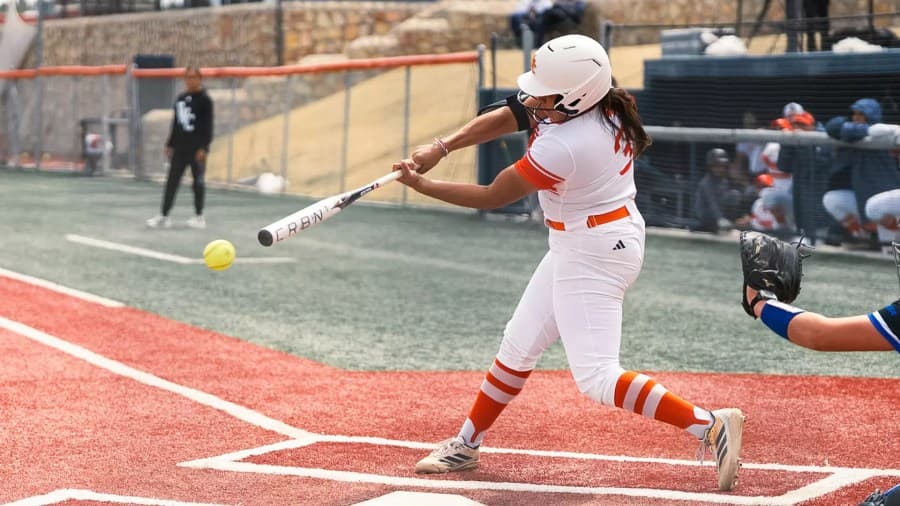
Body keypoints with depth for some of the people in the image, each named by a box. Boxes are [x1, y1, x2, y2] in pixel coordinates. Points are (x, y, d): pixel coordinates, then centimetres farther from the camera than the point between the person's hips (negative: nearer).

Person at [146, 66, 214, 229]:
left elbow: (208, 125, -11)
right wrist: (170, 144, 16)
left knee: (198, 182, 1)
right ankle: (163, 216, 6)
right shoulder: (180, 98, 14)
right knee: (172, 182, 4)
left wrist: (204, 147, -17)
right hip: (180, 148, 6)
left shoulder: (204, 99, -6)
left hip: (197, 148, -6)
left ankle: (199, 217, 10)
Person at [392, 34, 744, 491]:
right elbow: (506, 117, 2)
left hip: (592, 255, -10)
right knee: (519, 345, 17)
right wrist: (441, 148, -8)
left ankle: (709, 425, -10)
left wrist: (422, 185, -6)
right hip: (577, 248, 10)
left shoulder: (561, 147, -30)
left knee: (596, 378, -13)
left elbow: (491, 198, -16)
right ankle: (466, 446, 30)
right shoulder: (600, 104, -6)